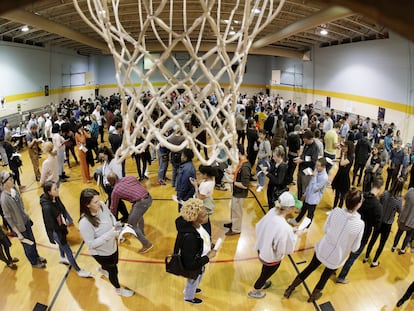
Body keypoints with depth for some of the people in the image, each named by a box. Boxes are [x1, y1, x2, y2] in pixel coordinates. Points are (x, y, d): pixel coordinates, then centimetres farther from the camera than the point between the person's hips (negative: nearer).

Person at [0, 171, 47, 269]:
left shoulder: (14, 189, -9)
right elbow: (8, 218, -21)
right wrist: (18, 233, -15)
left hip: (26, 221, 6)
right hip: (19, 226, -6)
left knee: (32, 241, 24)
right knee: (28, 245, 16)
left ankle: (37, 257, 49)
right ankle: (34, 263, 40)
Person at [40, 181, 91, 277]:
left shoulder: (56, 198, -15)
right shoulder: (47, 207, -36)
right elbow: (50, 225, -27)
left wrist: (65, 219, 18)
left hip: (61, 226, 8)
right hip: (56, 231, -7)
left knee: (62, 244, 33)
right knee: (68, 251, 8)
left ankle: (63, 258, 63)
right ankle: (79, 271, 25)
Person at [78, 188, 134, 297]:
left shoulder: (102, 205, -20)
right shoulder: (84, 223, -37)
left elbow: (111, 217, 0)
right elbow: (91, 244, -29)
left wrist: (117, 226, -18)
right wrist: (110, 234, -35)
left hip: (112, 246, 6)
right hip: (100, 253, -6)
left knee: (113, 263, 33)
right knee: (113, 270, 19)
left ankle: (102, 269, 70)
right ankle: (118, 289, 52)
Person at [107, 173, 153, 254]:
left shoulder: (115, 191, 5)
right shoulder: (130, 177, 15)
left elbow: (113, 208, 17)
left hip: (141, 202, -7)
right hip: (149, 198, 8)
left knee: (132, 225, 10)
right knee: (139, 215, 35)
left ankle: (147, 244, 14)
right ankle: (141, 234, 52)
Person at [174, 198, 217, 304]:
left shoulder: (195, 225, -22)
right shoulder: (190, 237, -46)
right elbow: (191, 264, -35)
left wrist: (208, 244, -7)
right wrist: (208, 257, -27)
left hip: (198, 261, 7)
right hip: (193, 268, -7)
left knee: (196, 280, 37)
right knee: (193, 281, 28)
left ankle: (190, 290, 69)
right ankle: (189, 297, 61)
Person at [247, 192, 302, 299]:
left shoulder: (272, 211, -19)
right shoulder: (285, 229, -39)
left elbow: (259, 227, -3)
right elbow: (288, 249, -23)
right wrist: (295, 235, -9)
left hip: (261, 249, 6)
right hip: (271, 257, -6)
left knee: (265, 271, 36)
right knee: (265, 274, 26)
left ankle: (263, 283, 65)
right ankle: (254, 292, 53)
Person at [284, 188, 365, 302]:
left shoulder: (336, 211, -20)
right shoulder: (359, 224, -27)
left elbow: (325, 229, -5)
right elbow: (354, 248, -12)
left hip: (322, 249, 2)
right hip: (336, 258, -2)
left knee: (309, 269, 25)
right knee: (325, 277, 26)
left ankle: (290, 289, 44)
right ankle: (313, 296, 52)